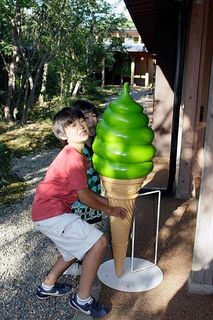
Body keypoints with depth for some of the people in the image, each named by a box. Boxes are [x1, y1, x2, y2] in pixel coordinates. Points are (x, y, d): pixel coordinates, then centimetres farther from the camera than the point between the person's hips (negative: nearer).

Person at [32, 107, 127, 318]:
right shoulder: (74, 158, -19)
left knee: (78, 247, 26)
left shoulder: (74, 154, 13)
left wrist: (109, 203, 12)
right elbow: (84, 197, -14)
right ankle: (82, 299, 4)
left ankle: (47, 286, 39)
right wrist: (109, 210, 1)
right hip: (52, 214, -10)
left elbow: (83, 191, 16)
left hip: (47, 213, 10)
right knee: (98, 242, -10)